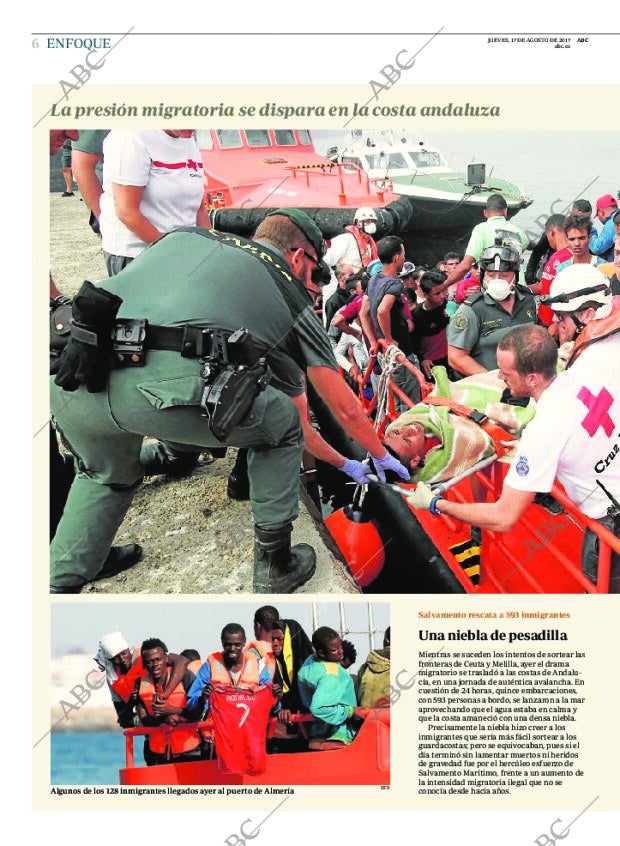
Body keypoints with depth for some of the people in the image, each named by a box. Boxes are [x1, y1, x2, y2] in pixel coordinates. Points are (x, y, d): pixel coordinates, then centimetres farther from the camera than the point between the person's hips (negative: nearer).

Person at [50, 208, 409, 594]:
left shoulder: (185, 236, 32)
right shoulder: (291, 297, 22)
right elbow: (346, 409, 27)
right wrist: (382, 457, 50)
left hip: (76, 374, 5)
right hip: (170, 386, -5)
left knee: (108, 476, 38)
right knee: (281, 426, 25)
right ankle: (275, 566, 31)